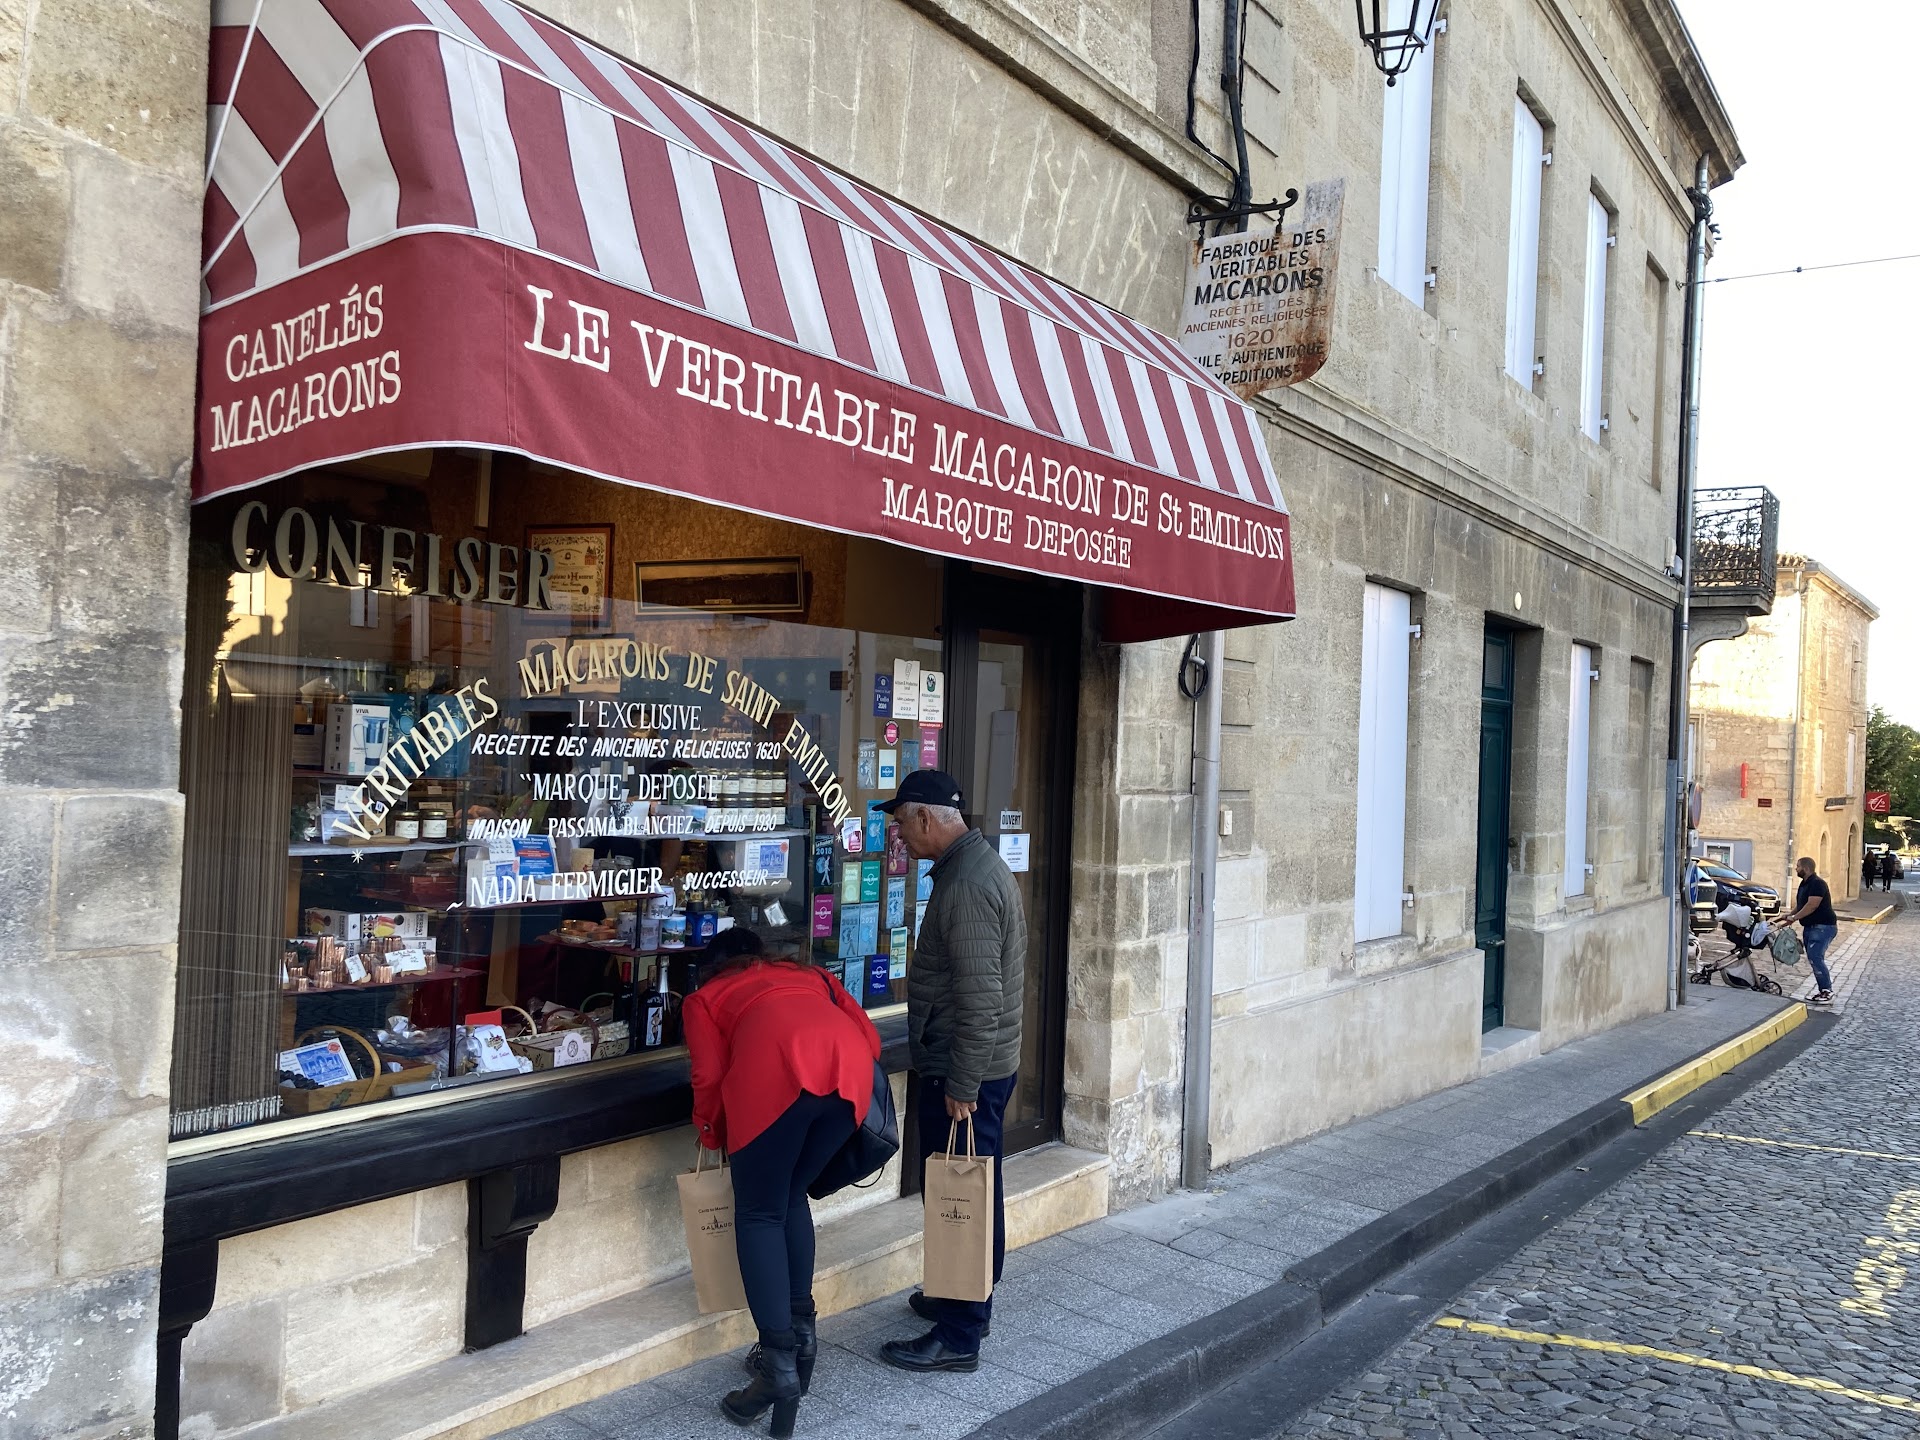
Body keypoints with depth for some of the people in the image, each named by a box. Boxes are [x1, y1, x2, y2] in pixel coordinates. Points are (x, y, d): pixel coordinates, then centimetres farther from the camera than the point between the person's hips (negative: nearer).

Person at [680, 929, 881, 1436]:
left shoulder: (704, 997, 29)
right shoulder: (810, 973, 38)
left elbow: (710, 1077, 16)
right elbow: (869, 1038, 28)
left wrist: (711, 1137, 34)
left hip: (777, 1073, -4)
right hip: (851, 1069, 4)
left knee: (759, 1215, 9)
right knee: (792, 1198, 23)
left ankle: (779, 1366, 1)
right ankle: (801, 1335, 24)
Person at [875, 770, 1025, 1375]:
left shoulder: (967, 886, -22)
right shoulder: (979, 863, 11)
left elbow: (979, 999, -26)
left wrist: (961, 1087, -20)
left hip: (965, 1073, -10)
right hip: (982, 1067, 10)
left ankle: (957, 1336, 10)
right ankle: (967, 1301, 35)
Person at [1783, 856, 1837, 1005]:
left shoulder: (1817, 883, -17)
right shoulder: (1804, 884, 15)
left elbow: (1812, 905, -24)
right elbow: (1799, 905, 21)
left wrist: (1794, 918, -17)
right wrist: (1789, 917, 9)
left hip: (1823, 927, -10)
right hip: (1810, 926, 10)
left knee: (1815, 957, -18)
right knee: (1813, 959, 8)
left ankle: (1827, 993, -15)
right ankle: (1824, 991, 13)